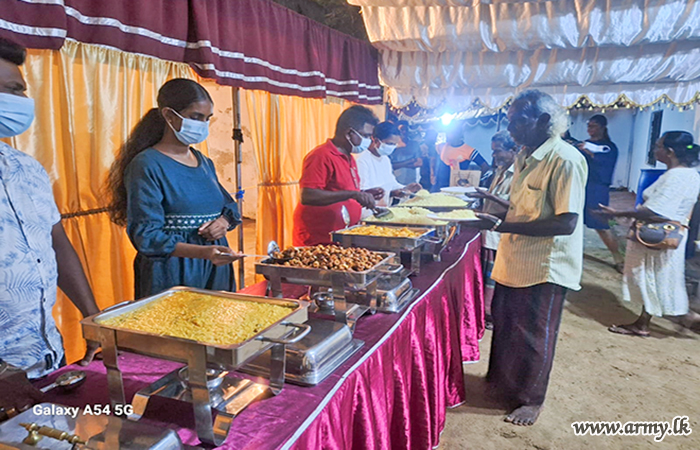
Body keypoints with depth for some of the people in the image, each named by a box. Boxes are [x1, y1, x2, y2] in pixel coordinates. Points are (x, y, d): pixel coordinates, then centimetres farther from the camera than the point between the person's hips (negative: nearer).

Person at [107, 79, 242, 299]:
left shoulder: (204, 163, 11)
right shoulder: (147, 166, -11)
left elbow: (228, 204, 22)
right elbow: (146, 235, -17)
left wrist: (225, 221, -3)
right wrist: (203, 252, -30)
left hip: (215, 270, 7)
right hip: (171, 275, -6)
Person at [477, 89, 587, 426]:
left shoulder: (565, 160, -21)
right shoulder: (525, 157, 8)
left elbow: (566, 222, -28)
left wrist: (504, 226, -29)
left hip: (544, 268, -8)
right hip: (514, 260, 9)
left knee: (533, 336, 8)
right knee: (505, 325, 22)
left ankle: (531, 399, 30)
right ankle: (503, 380, 45)